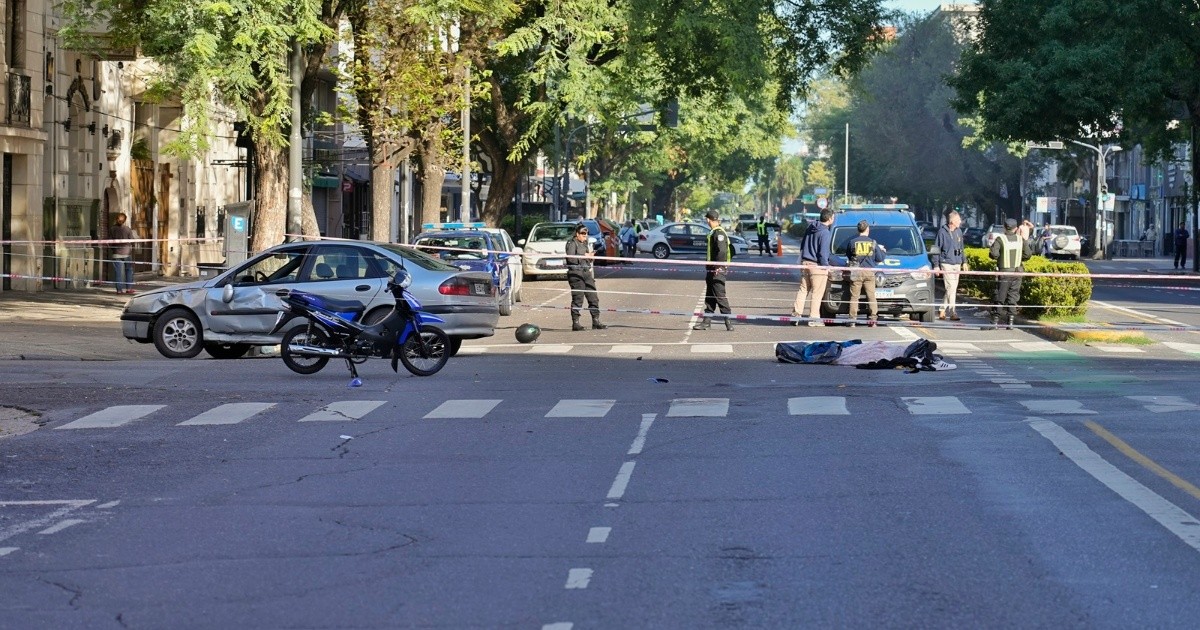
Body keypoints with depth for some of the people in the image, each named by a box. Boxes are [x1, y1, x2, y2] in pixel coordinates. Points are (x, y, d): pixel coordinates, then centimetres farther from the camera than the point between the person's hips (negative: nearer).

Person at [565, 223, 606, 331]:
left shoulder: (585, 243, 20)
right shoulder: (572, 243, -7)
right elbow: (571, 258, -20)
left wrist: (591, 255, 8)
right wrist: (584, 256, -17)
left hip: (587, 272, 8)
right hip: (575, 274, -8)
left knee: (593, 298, 5)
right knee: (577, 299, -5)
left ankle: (596, 321, 11)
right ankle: (575, 323, 1)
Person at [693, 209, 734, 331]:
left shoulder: (719, 233, -15)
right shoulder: (713, 232, 16)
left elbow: (722, 251, -24)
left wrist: (717, 267, -23)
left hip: (718, 270, -10)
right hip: (711, 270, 10)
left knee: (720, 296, -8)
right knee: (709, 297, 12)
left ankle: (729, 322, -6)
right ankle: (706, 322, 17)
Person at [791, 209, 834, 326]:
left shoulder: (810, 228, 8)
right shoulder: (825, 233, -16)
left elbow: (802, 245, 17)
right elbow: (823, 253, -19)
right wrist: (826, 267, -9)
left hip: (805, 263, 7)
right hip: (817, 266, -7)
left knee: (803, 290, 13)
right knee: (817, 293, 1)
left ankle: (796, 313, 10)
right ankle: (813, 317, 2)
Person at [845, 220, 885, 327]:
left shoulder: (852, 242, 0)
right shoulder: (873, 243, 1)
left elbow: (848, 256, 11)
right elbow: (880, 258, 7)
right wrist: (880, 250, 26)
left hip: (856, 272, -1)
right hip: (869, 272, 1)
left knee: (854, 297, 2)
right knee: (871, 296, 5)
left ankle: (852, 319, -3)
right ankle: (873, 319, -1)